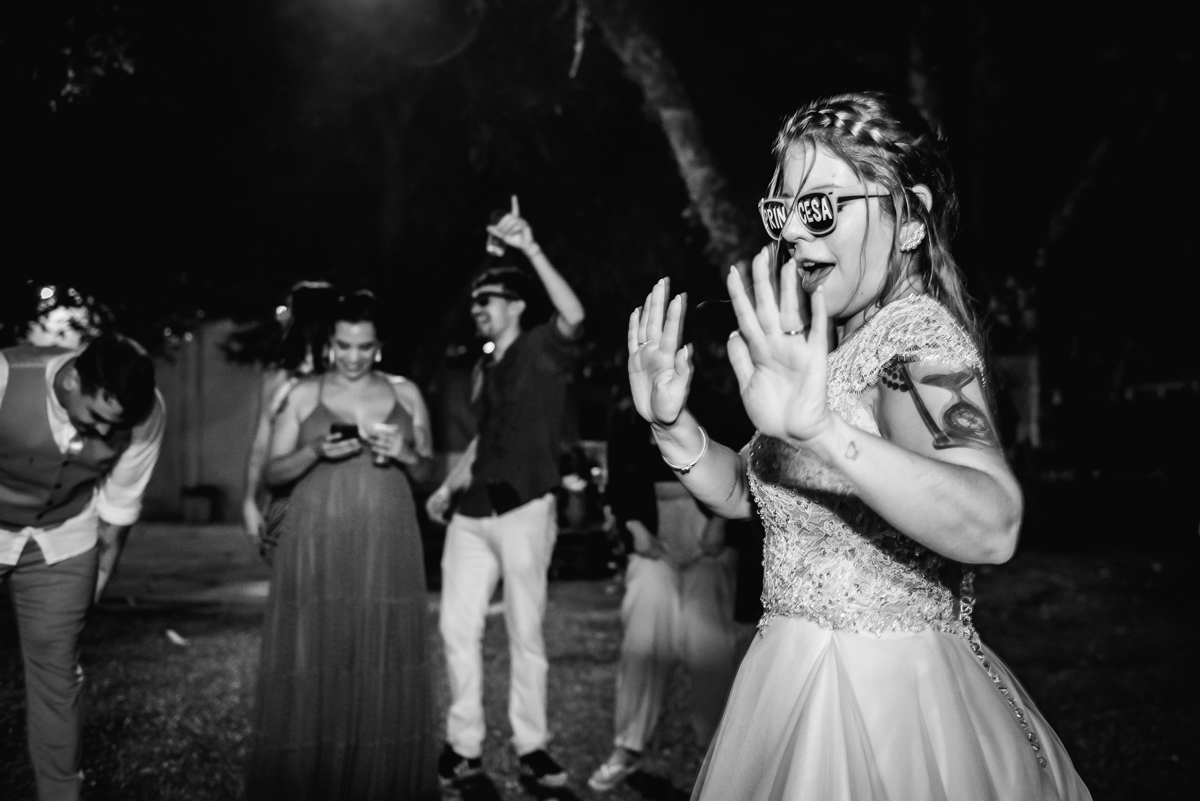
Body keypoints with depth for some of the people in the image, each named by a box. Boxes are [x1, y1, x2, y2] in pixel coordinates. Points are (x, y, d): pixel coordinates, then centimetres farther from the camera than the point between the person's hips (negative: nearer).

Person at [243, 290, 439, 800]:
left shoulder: (405, 395, 9)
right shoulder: (304, 395, 5)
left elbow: (426, 474, 13)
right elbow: (273, 474, 4)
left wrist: (405, 455, -8)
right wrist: (317, 452, -14)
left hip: (386, 549, 1)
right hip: (316, 547, -1)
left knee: (382, 665, 1)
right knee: (312, 663, -3)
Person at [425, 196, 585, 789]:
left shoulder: (542, 350, -2)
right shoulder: (483, 368, 18)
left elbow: (574, 315, -24)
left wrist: (531, 250, -28)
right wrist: (448, 487, 24)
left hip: (524, 509, -6)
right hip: (472, 512, 7)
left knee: (525, 633, -1)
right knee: (457, 628, 3)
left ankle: (531, 747, 8)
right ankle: (464, 744, 12)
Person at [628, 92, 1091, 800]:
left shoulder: (917, 330, -18)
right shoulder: (844, 344, 8)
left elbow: (993, 527, -37)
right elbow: (746, 493, 15)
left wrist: (821, 429, -48)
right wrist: (673, 426, -2)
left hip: (878, 701, -8)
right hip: (809, 679, 8)